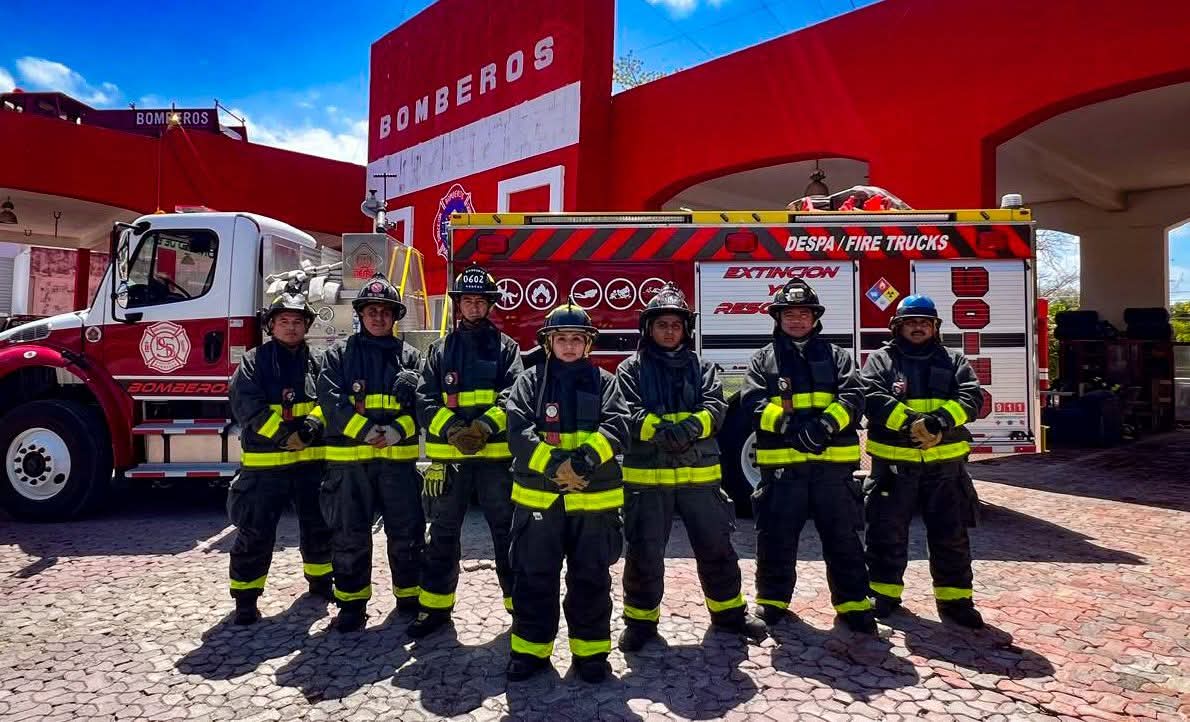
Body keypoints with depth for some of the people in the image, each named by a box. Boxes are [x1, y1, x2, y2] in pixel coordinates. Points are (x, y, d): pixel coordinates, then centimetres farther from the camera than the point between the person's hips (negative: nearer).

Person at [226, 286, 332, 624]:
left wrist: (312, 425, -22)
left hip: (312, 460, 3)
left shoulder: (317, 362, 8)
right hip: (265, 462, -3)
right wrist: (282, 432, -24)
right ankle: (246, 597, 15)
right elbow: (246, 404, -13)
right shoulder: (253, 362, 0)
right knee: (255, 532, 1)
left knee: (318, 526, 15)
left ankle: (320, 579, 35)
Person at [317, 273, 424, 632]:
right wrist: (363, 430, -18)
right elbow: (331, 400, -6)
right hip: (349, 460, 0)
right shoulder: (339, 353, 7)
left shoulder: (409, 355, 9)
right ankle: (352, 602, 21)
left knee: (407, 532, 6)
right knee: (350, 536, 7)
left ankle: (410, 596, 23)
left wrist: (398, 430, -17)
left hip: (399, 458, 1)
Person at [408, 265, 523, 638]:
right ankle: (435, 605, 23)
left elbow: (514, 393, -8)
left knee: (507, 531, 4)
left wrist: (486, 425, -24)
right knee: (443, 534, 11)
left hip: (496, 454, -2)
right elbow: (426, 399, 2)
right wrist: (452, 429, -16)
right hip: (449, 455, 2)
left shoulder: (505, 347, 6)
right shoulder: (440, 349, 11)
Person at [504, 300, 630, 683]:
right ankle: (530, 648, 25)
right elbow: (518, 430, -9)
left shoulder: (604, 381, 6)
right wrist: (553, 463, -23)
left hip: (594, 498, 0)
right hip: (538, 497, 0)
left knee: (590, 579, 10)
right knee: (534, 578, 9)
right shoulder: (530, 381, 5)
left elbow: (616, 426, -8)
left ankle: (591, 649, 25)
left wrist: (585, 459, -26)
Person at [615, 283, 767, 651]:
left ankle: (728, 610, 31)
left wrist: (690, 426, -24)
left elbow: (715, 407, -3)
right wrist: (660, 431, -28)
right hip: (647, 475, -2)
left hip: (699, 474, 3)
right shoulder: (632, 368, 4)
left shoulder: (702, 366, 11)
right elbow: (629, 413, -10)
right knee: (644, 553, 5)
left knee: (715, 546, 12)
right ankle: (641, 619, 22)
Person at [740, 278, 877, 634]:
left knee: (843, 537, 8)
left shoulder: (836, 355, 11)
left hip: (832, 463, 1)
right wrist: (785, 422, -24)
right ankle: (772, 600, 24)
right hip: (781, 464, 0)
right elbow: (753, 401, -5)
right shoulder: (763, 359, 9)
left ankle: (852, 603, 21)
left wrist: (826, 424, -22)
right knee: (776, 537, 8)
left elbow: (852, 397, -3)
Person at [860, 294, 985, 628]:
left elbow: (972, 397, -4)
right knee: (887, 533, 7)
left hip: (944, 464, 2)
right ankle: (883, 594, 21)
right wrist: (908, 422, -26)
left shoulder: (953, 361, 11)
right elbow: (872, 398, -13)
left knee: (951, 535, 9)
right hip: (894, 463, -2)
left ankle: (954, 599, 22)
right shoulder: (881, 359, 3)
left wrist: (941, 420, -22)